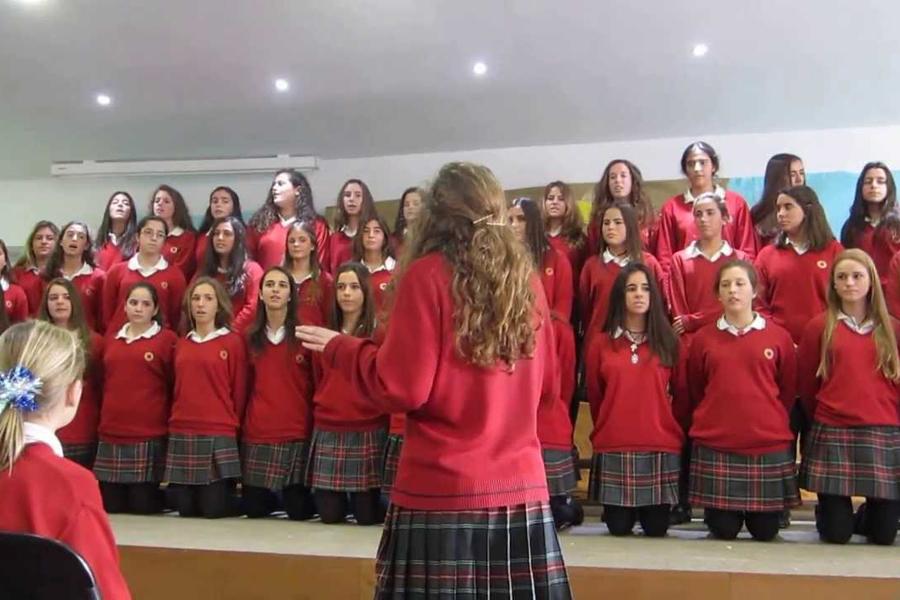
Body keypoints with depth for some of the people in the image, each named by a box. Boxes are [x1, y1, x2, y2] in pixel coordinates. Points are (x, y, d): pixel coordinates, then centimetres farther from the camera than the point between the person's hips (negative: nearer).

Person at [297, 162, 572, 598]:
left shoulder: (428, 274, -6)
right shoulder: (525, 279, 7)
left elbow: (403, 388, -9)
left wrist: (341, 349, 6)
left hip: (444, 492, -4)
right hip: (522, 489, 5)